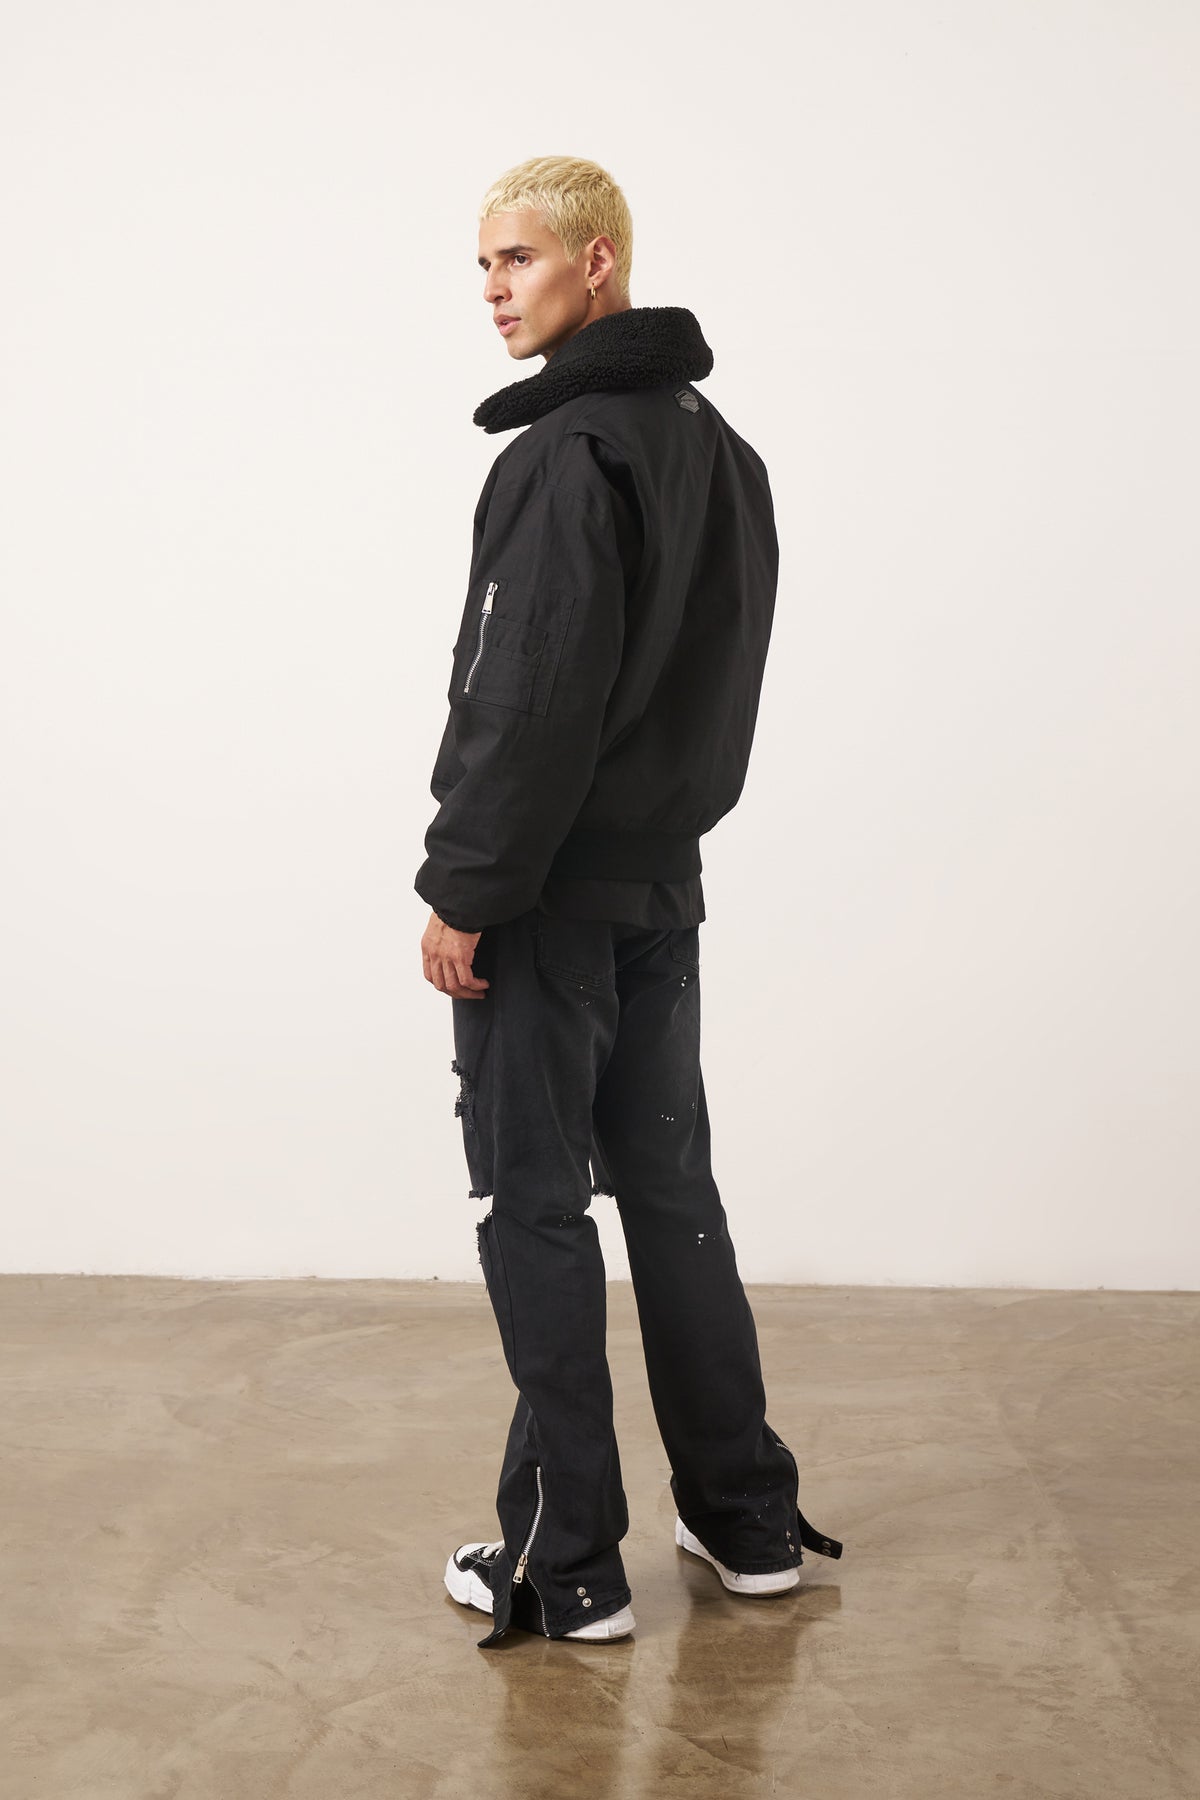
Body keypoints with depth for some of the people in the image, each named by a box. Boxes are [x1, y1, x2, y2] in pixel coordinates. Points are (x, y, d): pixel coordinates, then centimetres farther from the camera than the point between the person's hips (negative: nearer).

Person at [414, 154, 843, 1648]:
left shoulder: (567, 454, -16)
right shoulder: (721, 449, 13)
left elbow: (533, 701, -21)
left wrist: (462, 891, -16)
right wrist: (669, 823, 16)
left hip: (548, 901, -8)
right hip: (664, 887, 9)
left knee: (538, 1213, 0)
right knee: (671, 1194, 15)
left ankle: (564, 1566, 7)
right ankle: (747, 1520, 23)